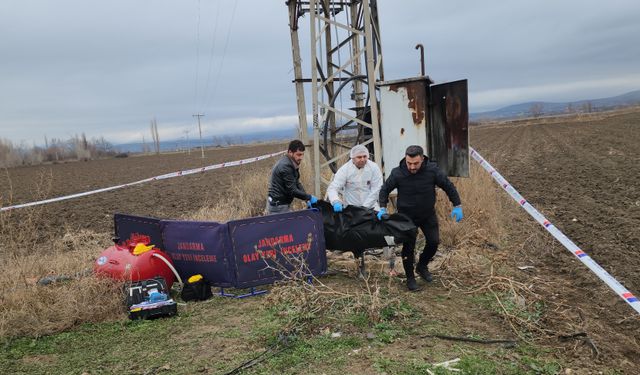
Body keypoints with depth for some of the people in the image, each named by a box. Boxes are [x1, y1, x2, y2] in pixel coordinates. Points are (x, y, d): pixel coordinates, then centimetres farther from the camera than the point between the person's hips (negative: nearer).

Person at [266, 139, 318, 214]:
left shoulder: (291, 163, 7)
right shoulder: (285, 166, -23)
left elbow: (296, 183, 10)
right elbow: (292, 190, -23)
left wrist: (307, 199, -1)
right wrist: (309, 197, -14)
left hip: (283, 204, 10)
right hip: (278, 206, -10)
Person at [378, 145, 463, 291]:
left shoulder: (432, 170, -20)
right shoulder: (397, 173, -21)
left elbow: (448, 186, -7)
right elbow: (385, 189, -6)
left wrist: (457, 206, -9)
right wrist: (382, 208, -17)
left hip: (428, 214, 2)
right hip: (407, 216, -2)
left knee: (433, 242, 1)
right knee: (409, 247, 0)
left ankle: (422, 266, 29)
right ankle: (410, 278, 19)